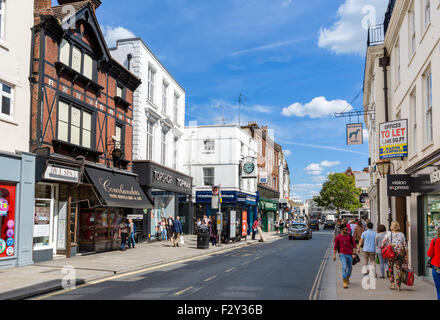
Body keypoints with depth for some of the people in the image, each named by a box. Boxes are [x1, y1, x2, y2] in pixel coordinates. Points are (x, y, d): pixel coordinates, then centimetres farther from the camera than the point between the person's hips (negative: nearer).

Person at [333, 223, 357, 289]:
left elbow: (354, 244, 3)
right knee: (344, 267, -17)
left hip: (350, 254, 3)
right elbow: (335, 246, 6)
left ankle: (347, 278, 39)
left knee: (350, 268, 11)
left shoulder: (350, 236, 4)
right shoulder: (338, 237, 1)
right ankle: (344, 282, -11)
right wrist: (334, 255, 1)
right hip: (342, 254, -3)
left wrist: (353, 253, -4)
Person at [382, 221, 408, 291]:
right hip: (400, 253, 1)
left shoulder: (389, 234, -1)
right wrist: (406, 255, 9)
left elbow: (383, 244, -4)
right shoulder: (401, 234, 4)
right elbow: (405, 245, 4)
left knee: (390, 268, 13)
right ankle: (398, 285, 4)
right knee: (398, 268, 6)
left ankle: (392, 283, 9)